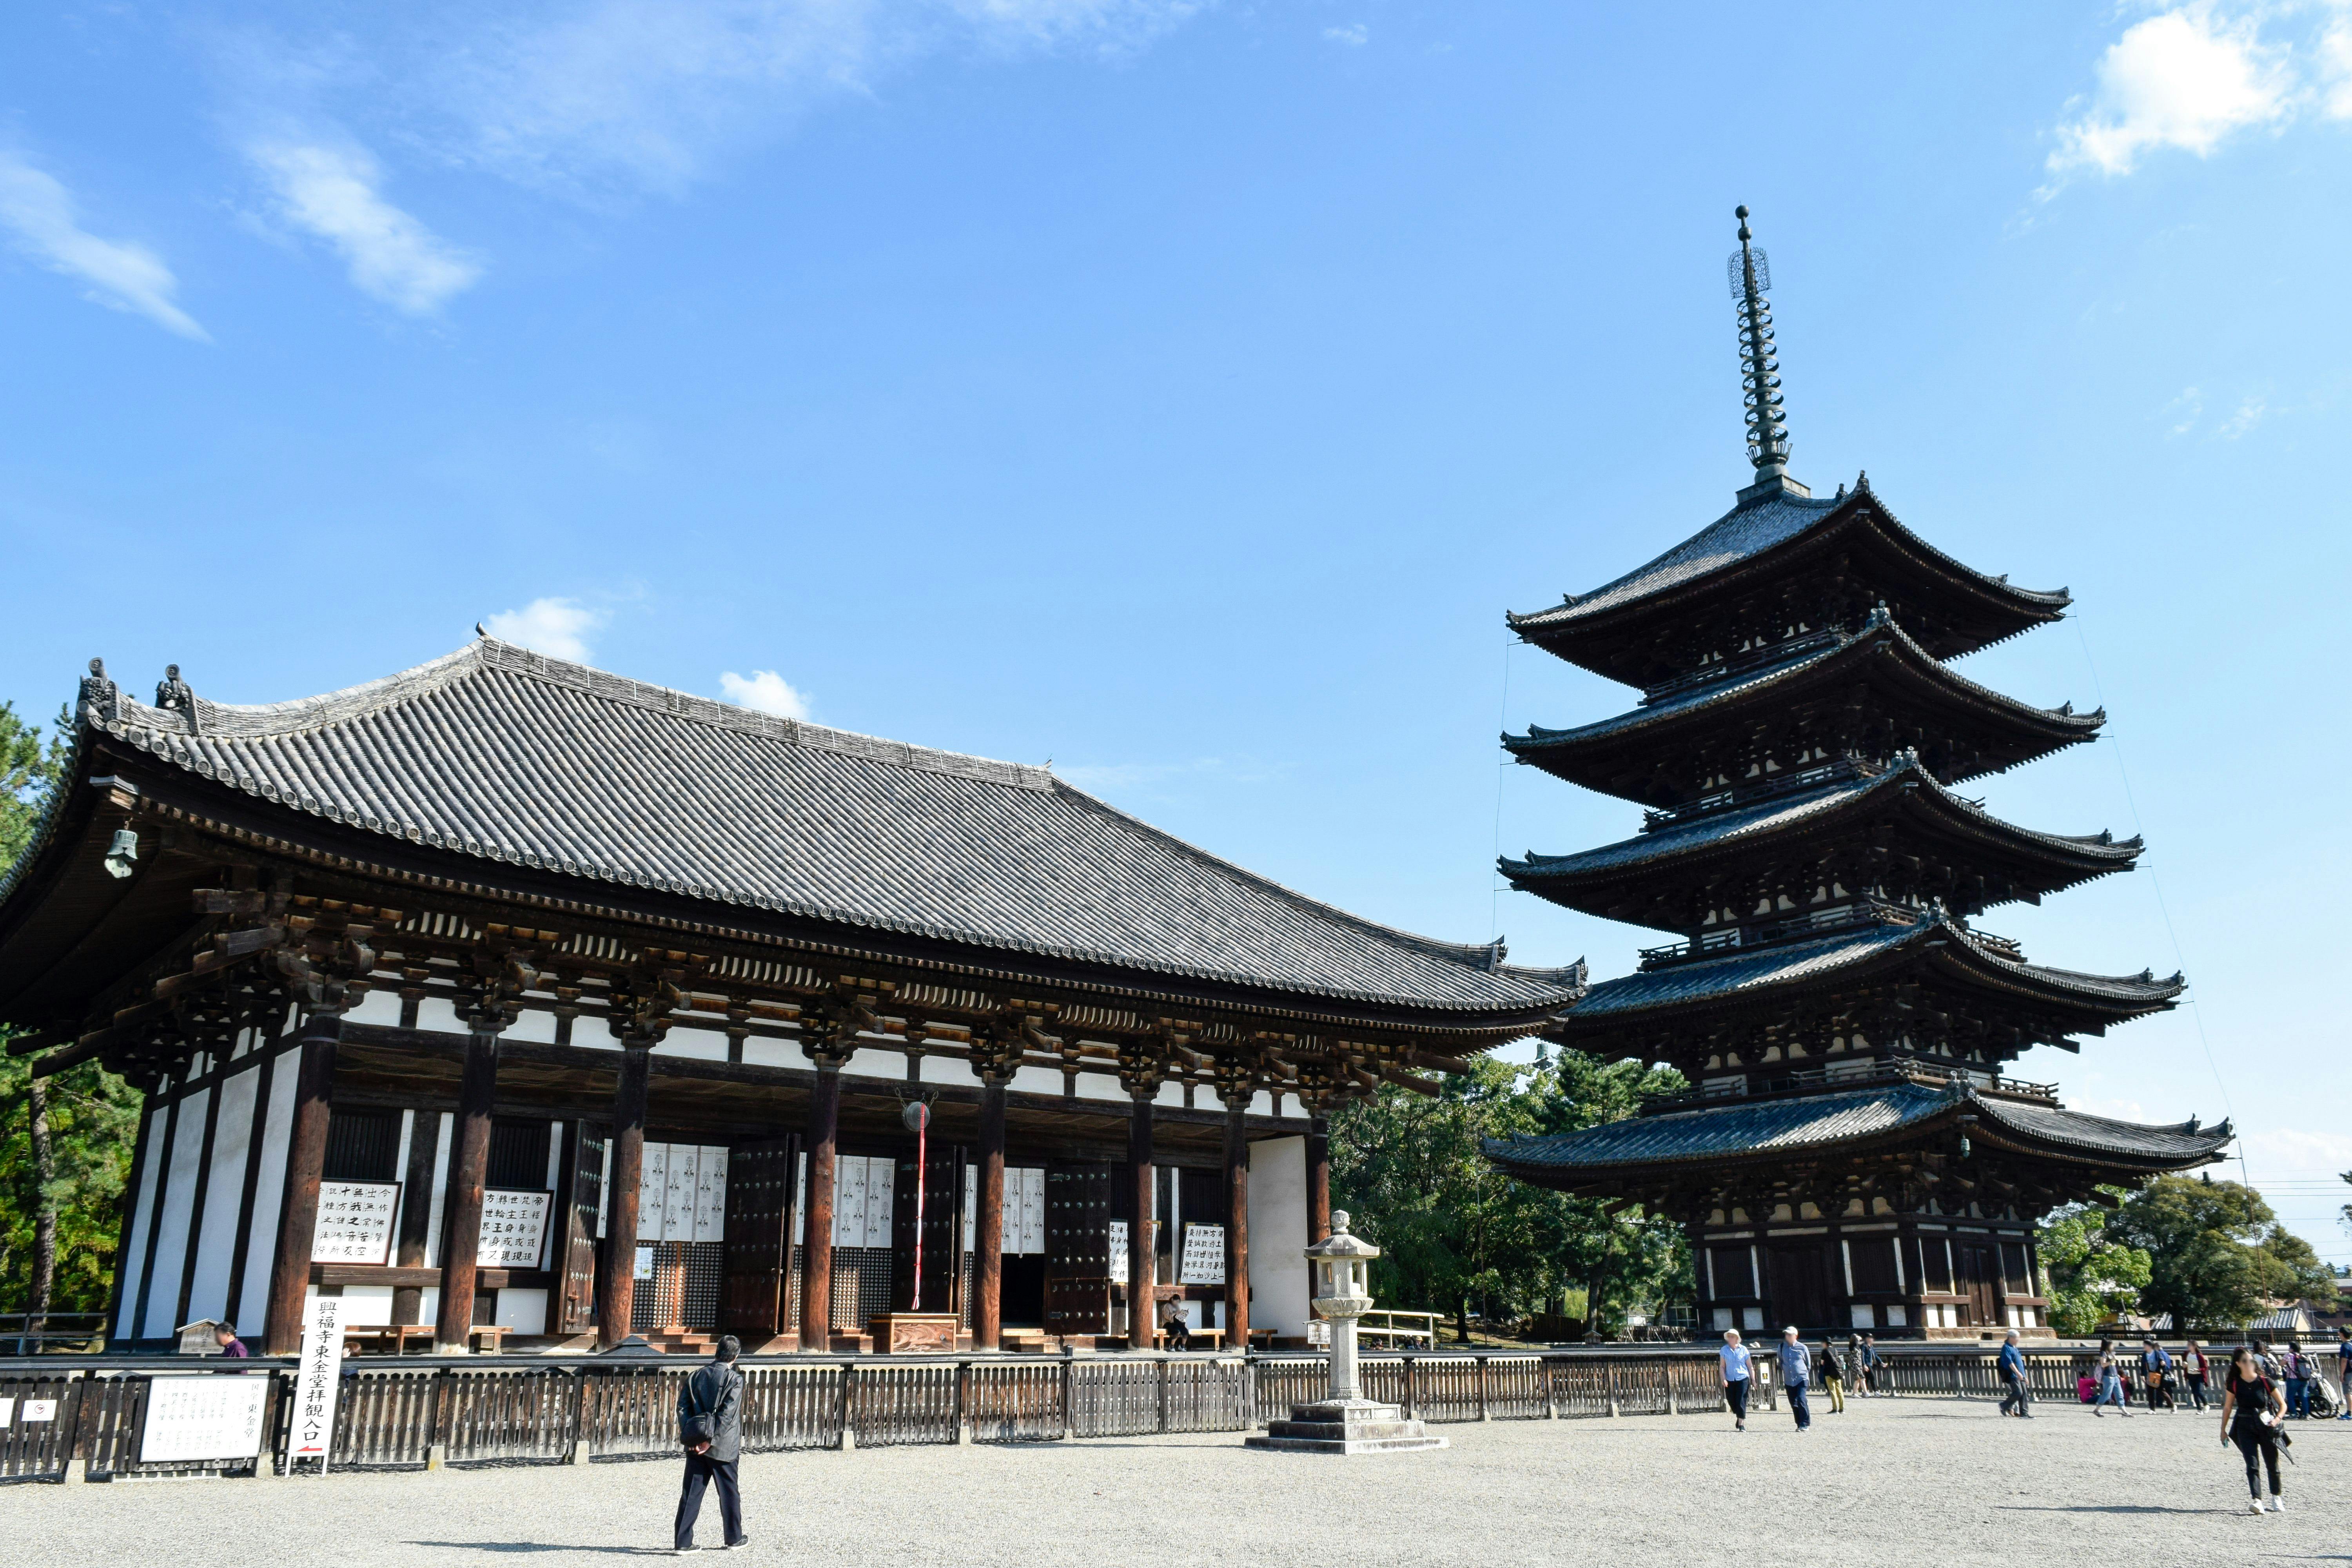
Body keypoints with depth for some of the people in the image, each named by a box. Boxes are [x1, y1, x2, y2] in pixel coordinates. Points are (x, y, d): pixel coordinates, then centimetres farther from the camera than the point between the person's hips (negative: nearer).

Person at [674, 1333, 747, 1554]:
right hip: (723, 1447, -4)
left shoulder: (697, 1375, 6)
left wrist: (689, 1436, -3)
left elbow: (682, 1407, 2)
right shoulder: (734, 1379, -10)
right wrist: (712, 1440, -15)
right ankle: (734, 1537, 20)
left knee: (691, 1492, 7)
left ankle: (683, 1541, 4)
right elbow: (727, 1415, -18)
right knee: (729, 1493, 10)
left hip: (696, 1446, 4)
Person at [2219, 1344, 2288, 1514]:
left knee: (2272, 1464, 9)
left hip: (2266, 1426, 0)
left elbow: (2283, 1405, 1)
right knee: (2252, 1465, -10)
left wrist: (2277, 1419, -17)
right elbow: (2227, 1408, 8)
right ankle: (2257, 1501, -18)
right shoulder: (2234, 1384, -3)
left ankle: (2276, 1498, 31)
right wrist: (2223, 1430, 9)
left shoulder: (2265, 1381, -7)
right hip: (2245, 1427, 0)